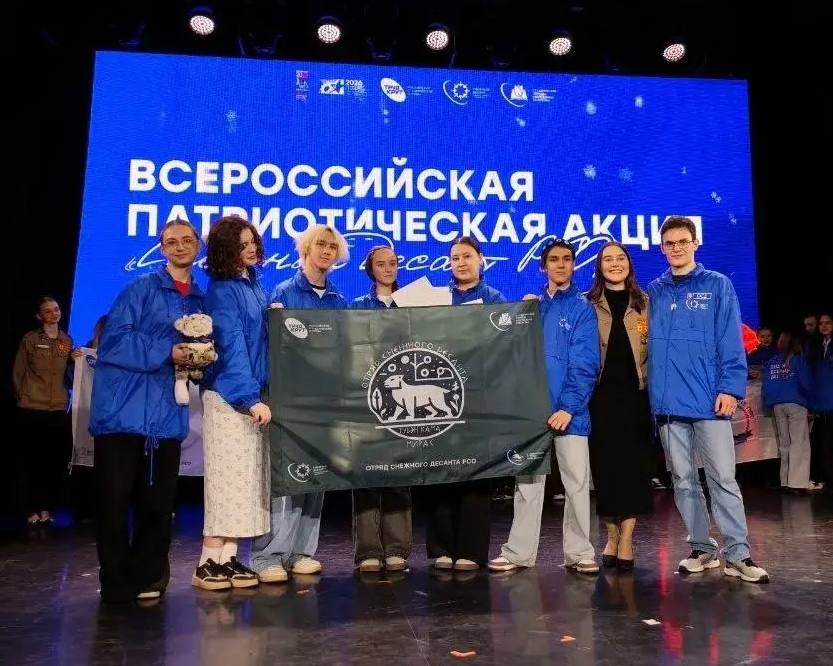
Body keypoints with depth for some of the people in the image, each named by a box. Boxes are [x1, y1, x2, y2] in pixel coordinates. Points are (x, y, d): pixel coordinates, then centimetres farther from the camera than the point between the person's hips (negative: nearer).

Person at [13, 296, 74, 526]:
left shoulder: (67, 341, 10)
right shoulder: (30, 339, 0)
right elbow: (18, 372, 3)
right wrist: (22, 397, 2)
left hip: (58, 409, 3)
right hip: (32, 410, -3)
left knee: (56, 460, 2)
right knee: (34, 460, 0)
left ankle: (46, 508, 13)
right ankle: (32, 509, 9)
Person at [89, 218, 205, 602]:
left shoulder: (200, 301, 16)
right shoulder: (141, 288, -1)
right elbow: (113, 341, -11)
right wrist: (166, 353, -17)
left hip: (166, 413, 4)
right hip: (123, 409, -4)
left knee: (158, 501, 6)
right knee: (114, 498, 1)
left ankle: (147, 577, 20)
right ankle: (116, 581, 16)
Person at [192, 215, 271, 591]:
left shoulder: (252, 284, 13)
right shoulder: (222, 290, -10)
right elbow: (232, 346, -17)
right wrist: (252, 398, -21)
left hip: (251, 394, 8)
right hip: (229, 396, -8)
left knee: (246, 480, 8)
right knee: (228, 479, -6)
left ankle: (228, 559, 14)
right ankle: (208, 564, 3)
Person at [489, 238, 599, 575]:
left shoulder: (582, 308, 1)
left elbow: (585, 364, -8)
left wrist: (569, 406, -18)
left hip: (569, 411, -3)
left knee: (577, 483, 4)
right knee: (527, 482, 9)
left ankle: (579, 552, 16)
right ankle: (518, 552, 18)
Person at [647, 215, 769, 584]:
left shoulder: (718, 286, 3)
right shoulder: (654, 291, 11)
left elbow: (731, 343, -3)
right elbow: (650, 344, 10)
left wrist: (730, 388, -12)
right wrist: (653, 391, 3)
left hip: (708, 400, -3)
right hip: (667, 403, 4)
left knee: (723, 479, -2)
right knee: (683, 481, 9)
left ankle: (737, 554, 7)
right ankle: (702, 548, 21)